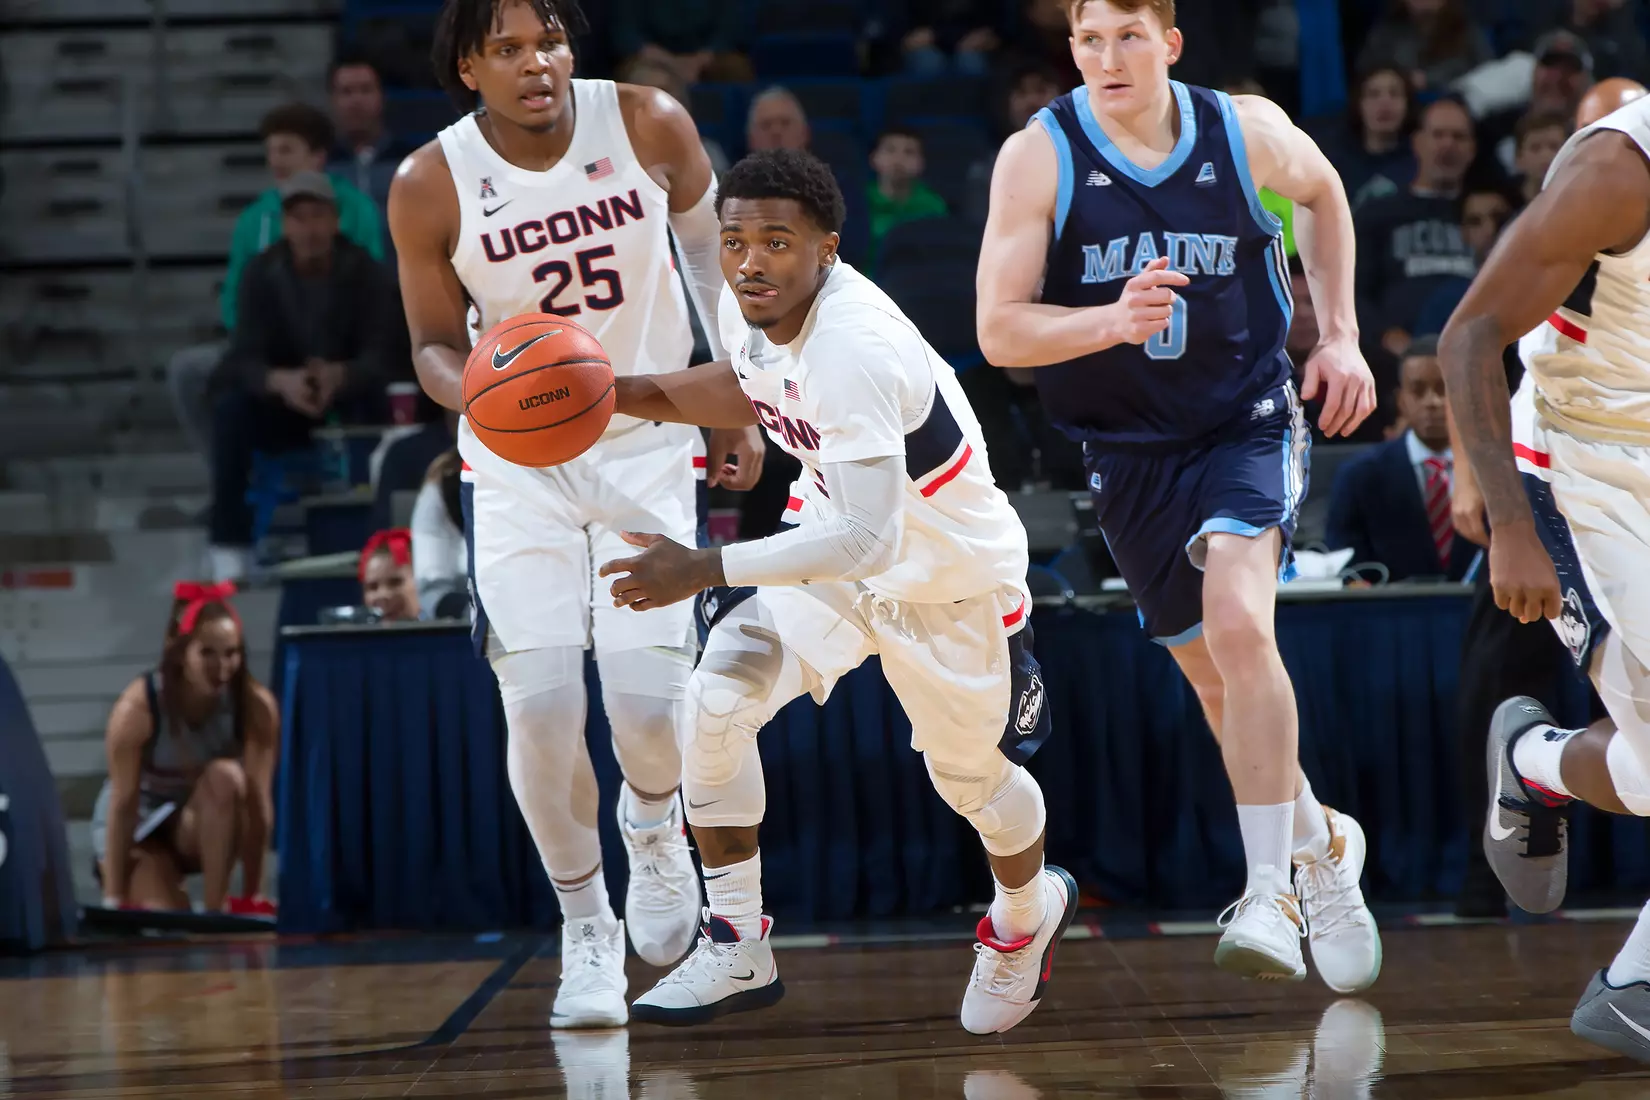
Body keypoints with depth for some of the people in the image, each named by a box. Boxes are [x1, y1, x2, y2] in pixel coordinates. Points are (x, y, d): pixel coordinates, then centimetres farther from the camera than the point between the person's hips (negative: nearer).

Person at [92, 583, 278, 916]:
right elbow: (123, 803, -25)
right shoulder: (138, 708, -27)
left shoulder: (255, 704, -23)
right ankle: (138, 892, 9)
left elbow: (258, 799, -23)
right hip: (140, 826, -2)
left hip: (212, 825, 2)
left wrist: (253, 893, -24)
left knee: (225, 776, -32)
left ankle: (217, 907, -22)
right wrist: (115, 899, -25)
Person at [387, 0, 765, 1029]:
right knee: (540, 705, -9)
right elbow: (436, 343, -1)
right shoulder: (430, 188, -14)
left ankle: (654, 821, 28)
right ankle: (588, 933, 13)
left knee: (649, 703, -10)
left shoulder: (650, 126, -13)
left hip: (650, 446, 0)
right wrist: (476, 392, -24)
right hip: (518, 463, 0)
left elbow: (716, 256, 6)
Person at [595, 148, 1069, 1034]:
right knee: (718, 702, -13)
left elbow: (867, 540, -43)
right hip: (837, 539, 6)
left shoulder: (857, 352, -39)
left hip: (950, 577, -6)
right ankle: (737, 949, -1)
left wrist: (707, 570, -45)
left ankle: (1028, 910, 49)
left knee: (968, 776, 14)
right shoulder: (751, 307, -14)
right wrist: (628, 394, -2)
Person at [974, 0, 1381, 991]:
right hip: (1128, 450, 1)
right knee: (1217, 678, 10)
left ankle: (1273, 890, -24)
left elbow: (1321, 190, 17)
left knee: (1238, 622, -26)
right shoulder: (1039, 156, -12)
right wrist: (1112, 321, -32)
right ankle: (1322, 845, 36)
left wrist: (1340, 336, 10)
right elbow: (1000, 331, -15)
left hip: (1250, 421, -1)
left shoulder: (1248, 130, -7)